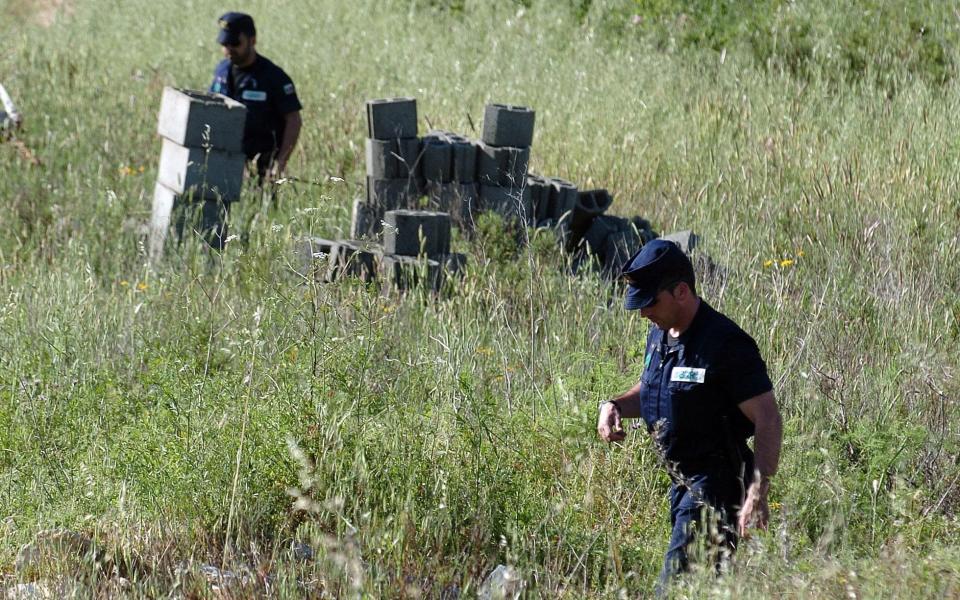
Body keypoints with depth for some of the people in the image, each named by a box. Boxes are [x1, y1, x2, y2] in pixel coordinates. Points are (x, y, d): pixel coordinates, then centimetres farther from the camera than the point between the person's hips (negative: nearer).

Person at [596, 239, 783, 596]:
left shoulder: (726, 345, -18)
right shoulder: (659, 335, 9)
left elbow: (769, 421, -19)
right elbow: (650, 389, 28)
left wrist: (757, 494, -27)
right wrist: (614, 406, 4)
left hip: (716, 487, -9)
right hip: (682, 484, 9)